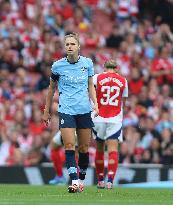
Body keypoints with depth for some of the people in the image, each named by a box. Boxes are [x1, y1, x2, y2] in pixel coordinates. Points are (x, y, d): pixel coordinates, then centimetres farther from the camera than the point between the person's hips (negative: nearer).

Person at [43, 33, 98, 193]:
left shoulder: (87, 63, 3)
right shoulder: (58, 66, -1)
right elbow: (51, 88, 12)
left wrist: (95, 103, 1)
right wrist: (47, 111, 14)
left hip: (84, 110, 2)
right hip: (66, 110, -2)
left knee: (84, 148, 5)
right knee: (69, 146, -14)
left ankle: (81, 179, 21)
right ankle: (74, 181, -18)